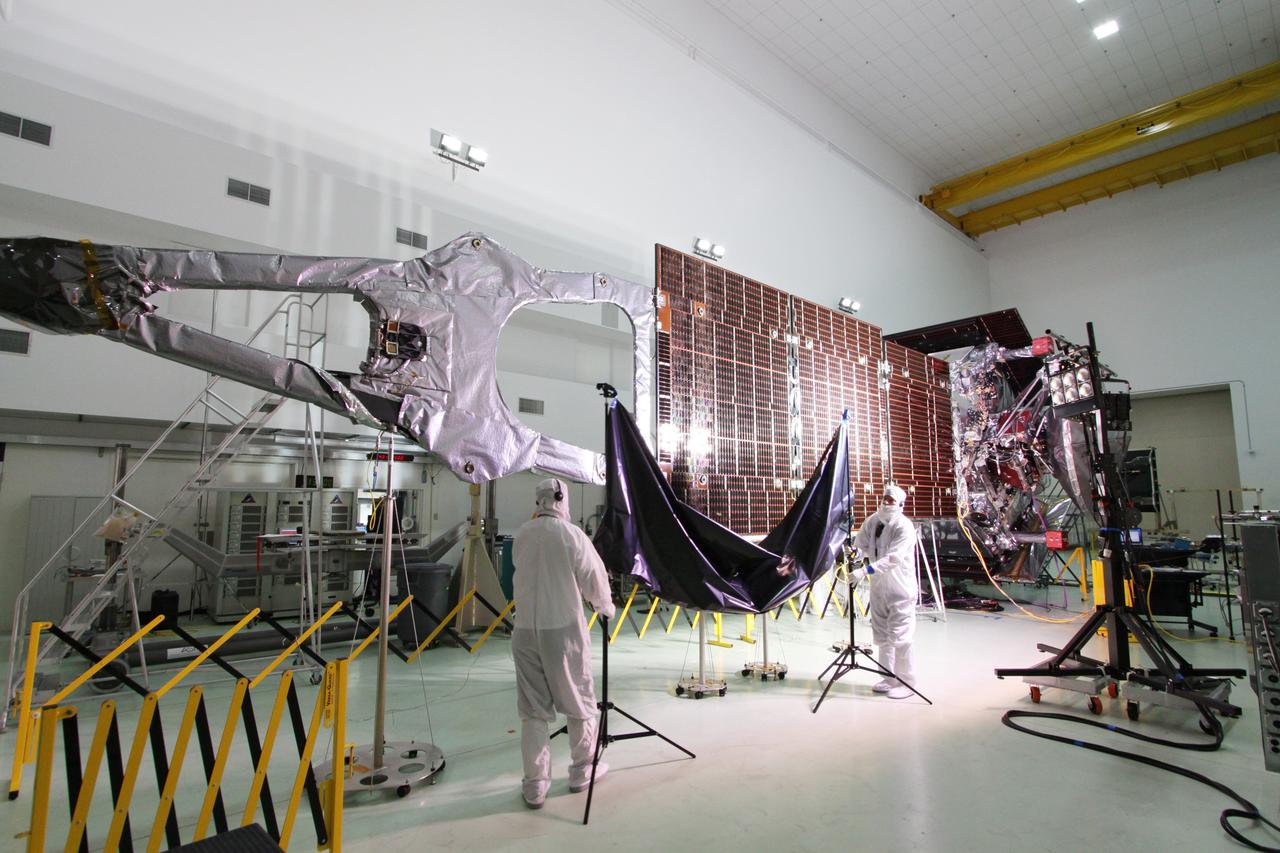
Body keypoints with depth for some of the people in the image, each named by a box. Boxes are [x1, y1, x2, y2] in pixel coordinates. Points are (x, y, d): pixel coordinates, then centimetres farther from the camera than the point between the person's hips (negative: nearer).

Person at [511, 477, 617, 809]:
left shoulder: (522, 535, 1)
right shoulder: (572, 535, -11)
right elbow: (595, 580, -5)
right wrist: (606, 607, 14)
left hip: (525, 630, 4)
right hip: (564, 628, -3)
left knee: (532, 708, 13)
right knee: (579, 701, 16)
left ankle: (535, 784, 20)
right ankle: (582, 770, 31)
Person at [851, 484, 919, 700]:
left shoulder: (904, 527, -17)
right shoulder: (872, 520, 3)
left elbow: (893, 558, -28)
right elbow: (860, 545, 11)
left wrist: (865, 571, -34)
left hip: (901, 589, -6)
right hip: (879, 586, 7)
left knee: (899, 637, -4)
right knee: (882, 636, 14)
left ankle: (906, 682, 12)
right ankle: (890, 678, 29)